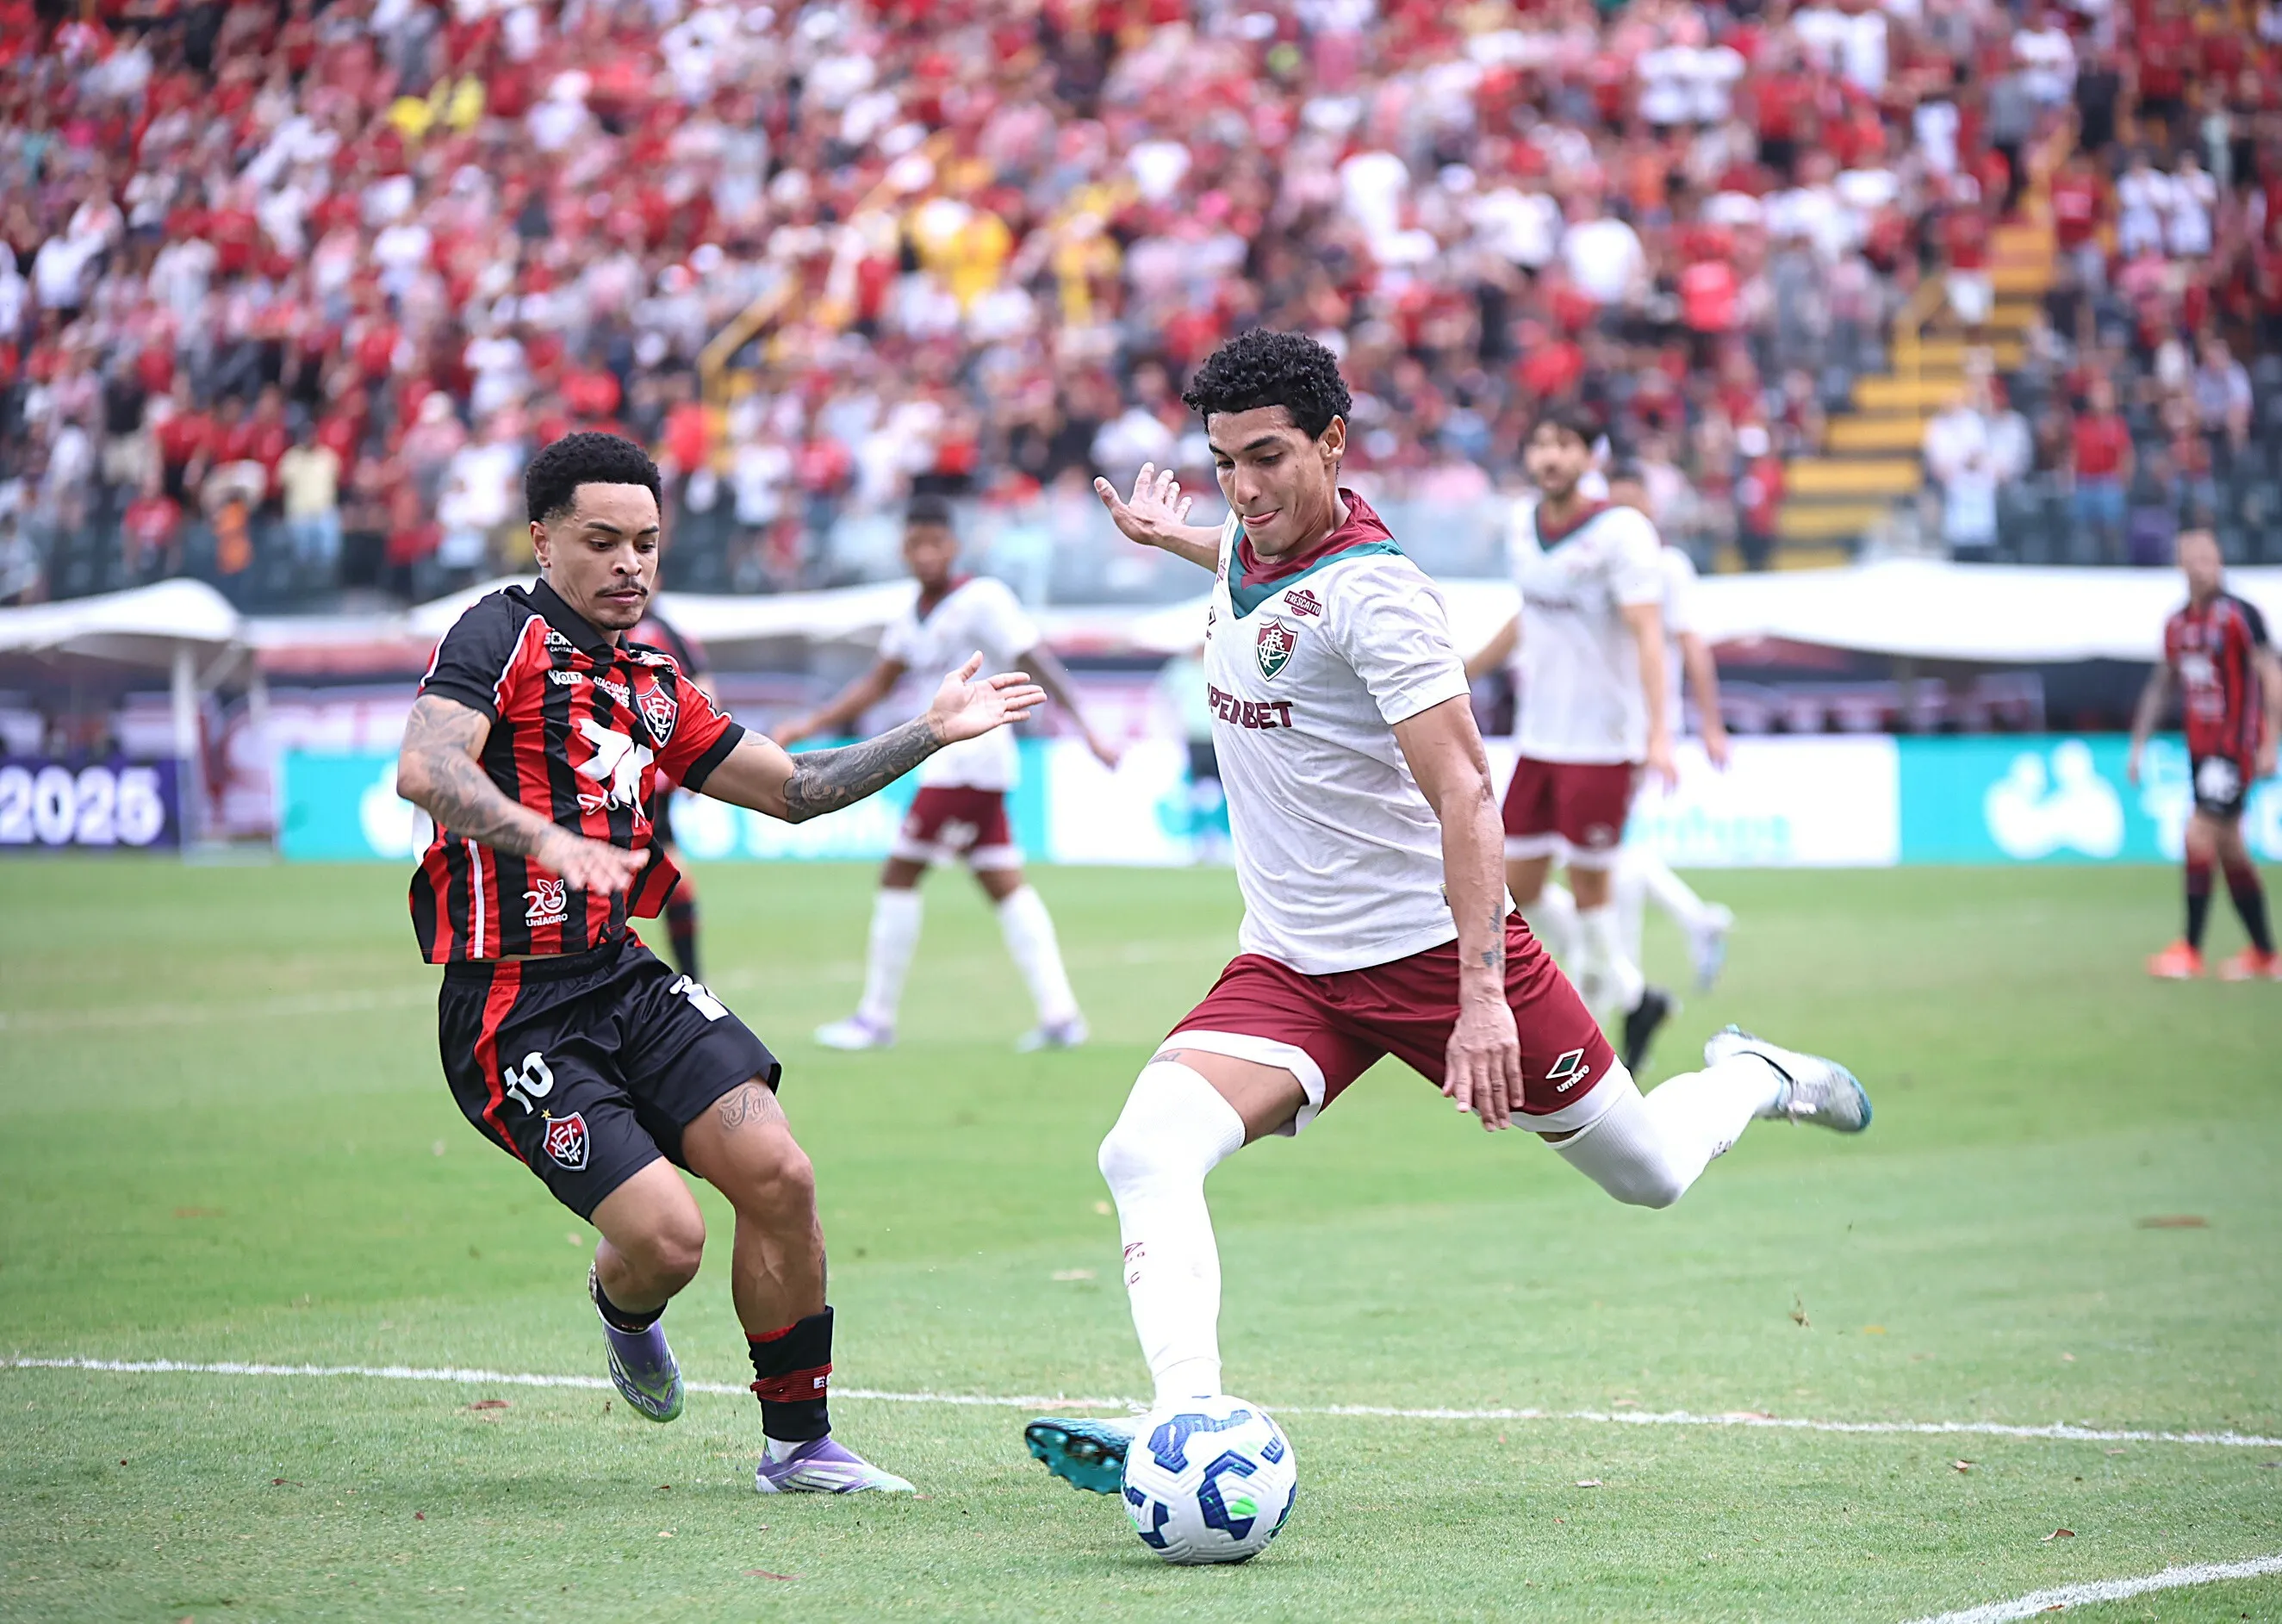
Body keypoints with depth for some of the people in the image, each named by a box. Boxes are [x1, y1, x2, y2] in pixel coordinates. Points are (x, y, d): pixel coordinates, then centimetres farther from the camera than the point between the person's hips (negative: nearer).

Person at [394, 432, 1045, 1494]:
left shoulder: (652, 685, 16)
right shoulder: (503, 635, -8)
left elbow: (792, 789, 25)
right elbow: (424, 771, -25)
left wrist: (931, 732, 17)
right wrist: (549, 840, -40)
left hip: (624, 978, 7)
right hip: (513, 1013, -7)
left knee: (778, 1175, -9)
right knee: (666, 1235, -16)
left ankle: (798, 1443, 7)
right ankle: (621, 1308, 23)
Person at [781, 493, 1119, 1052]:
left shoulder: (982, 600, -11)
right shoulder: (913, 615, 13)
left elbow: (1038, 664, -12)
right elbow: (877, 684, 20)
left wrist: (1087, 731, -16)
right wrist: (810, 724, 12)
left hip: (968, 759, -8)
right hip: (947, 761, 8)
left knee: (899, 876, -4)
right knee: (1004, 885, 5)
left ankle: (876, 1016, 3)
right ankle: (1059, 1015, 2)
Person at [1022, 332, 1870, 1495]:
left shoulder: (1372, 591, -20)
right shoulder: (1249, 546, 4)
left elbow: (1463, 794, -26)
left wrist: (1481, 993, -33)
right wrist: (1176, 540, 28)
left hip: (1436, 947, -6)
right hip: (1288, 967, 6)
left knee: (1649, 1177, 10)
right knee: (1144, 1156, -22)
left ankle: (1749, 1082, 43)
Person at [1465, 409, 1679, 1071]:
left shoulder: (1621, 533, -13)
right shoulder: (1525, 522, 8)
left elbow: (1648, 634, -21)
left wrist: (1660, 734, -32)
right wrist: (1462, 672, 34)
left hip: (1603, 741, -7)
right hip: (1538, 737, 7)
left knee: (1588, 886, -2)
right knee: (1518, 886, 5)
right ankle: (1635, 996, 22)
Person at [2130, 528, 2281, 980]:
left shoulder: (2240, 615, -10)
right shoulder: (2177, 624, 9)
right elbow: (2160, 685, 19)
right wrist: (2139, 744, 16)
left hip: (2237, 749, -7)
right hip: (2201, 750, 7)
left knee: (2199, 835, -15)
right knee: (2228, 849, 10)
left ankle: (2190, 951, -10)